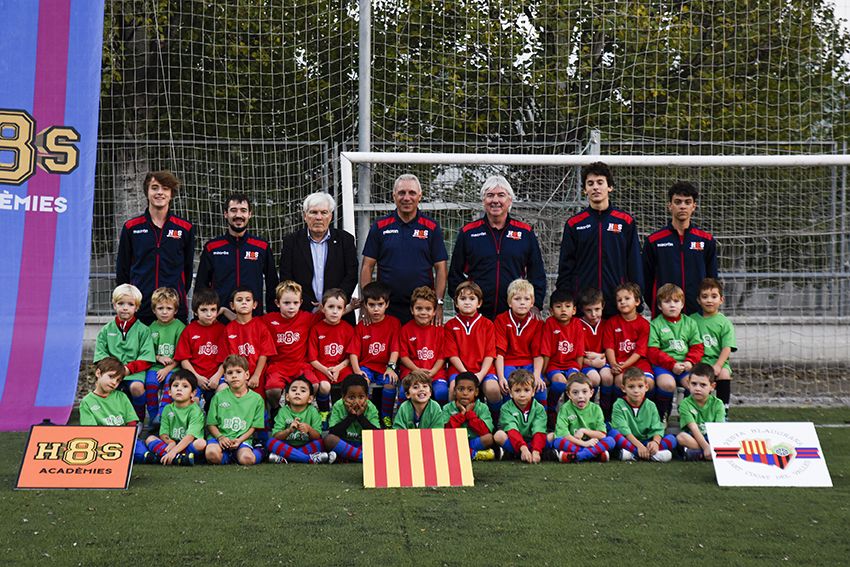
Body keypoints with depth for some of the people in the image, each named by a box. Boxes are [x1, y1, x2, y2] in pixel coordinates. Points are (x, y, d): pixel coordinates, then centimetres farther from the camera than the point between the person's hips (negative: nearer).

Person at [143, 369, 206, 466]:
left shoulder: (195, 410, -7)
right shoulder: (168, 409, 9)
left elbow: (190, 435, -19)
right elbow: (163, 433, 4)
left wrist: (174, 450, -31)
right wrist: (170, 442, -20)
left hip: (188, 445, -5)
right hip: (172, 445, 5)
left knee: (201, 443, -33)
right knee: (150, 439, -13)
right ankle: (178, 458, -35)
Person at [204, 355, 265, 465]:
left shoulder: (256, 398, 8)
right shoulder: (219, 396, 9)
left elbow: (255, 427, 6)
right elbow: (211, 424, 8)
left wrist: (239, 440, -10)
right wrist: (220, 437, -11)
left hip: (243, 439, -1)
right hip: (220, 437, 1)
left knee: (247, 459, -32)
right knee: (211, 454, -32)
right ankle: (234, 455, -3)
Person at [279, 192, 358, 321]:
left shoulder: (345, 239, 8)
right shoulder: (291, 241, 6)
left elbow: (351, 276, 3)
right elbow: (286, 278, 1)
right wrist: (310, 307, -9)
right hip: (303, 313, 0)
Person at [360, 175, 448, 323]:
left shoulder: (431, 228, 5)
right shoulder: (380, 227, 5)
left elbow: (440, 268, 4)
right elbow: (367, 266, 4)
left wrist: (438, 303, -6)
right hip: (387, 308, 0)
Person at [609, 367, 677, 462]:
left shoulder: (650, 406, 7)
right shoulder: (619, 405, -2)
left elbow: (657, 429, -3)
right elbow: (623, 429, -14)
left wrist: (655, 442, -26)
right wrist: (639, 445, -27)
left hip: (646, 442, 3)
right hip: (627, 442, -3)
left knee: (671, 439, -17)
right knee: (613, 433, -31)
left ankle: (633, 454, -35)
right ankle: (652, 454, -40)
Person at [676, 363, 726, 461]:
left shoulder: (717, 404, 1)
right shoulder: (685, 404, -5)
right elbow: (694, 428, -15)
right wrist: (706, 447, -28)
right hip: (694, 439, -2)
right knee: (681, 437, -33)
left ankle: (697, 453, -27)